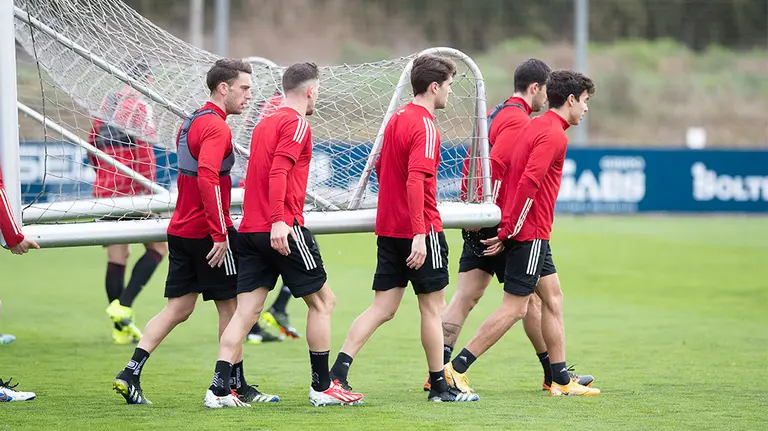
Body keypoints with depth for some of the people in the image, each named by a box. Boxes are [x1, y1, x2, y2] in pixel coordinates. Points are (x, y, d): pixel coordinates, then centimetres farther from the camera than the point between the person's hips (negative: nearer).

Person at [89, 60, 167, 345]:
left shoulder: (107, 104, 13)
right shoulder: (139, 106, -11)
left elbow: (92, 147, 19)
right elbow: (143, 153, -18)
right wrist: (149, 193, -17)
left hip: (105, 191, 7)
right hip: (131, 192, -7)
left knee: (116, 257, 8)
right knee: (159, 247, 4)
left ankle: (121, 328, 10)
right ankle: (123, 305, -10)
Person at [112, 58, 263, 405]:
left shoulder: (190, 122, 15)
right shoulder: (216, 127, -15)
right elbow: (207, 178, -27)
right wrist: (220, 234, -26)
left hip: (181, 230, 9)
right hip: (207, 233, -9)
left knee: (178, 308, 8)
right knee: (229, 305, 5)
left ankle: (131, 373, -3)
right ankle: (235, 384, 13)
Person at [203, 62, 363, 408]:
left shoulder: (265, 124, 19)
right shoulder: (297, 123, -7)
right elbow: (278, 172, -20)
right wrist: (278, 221, -27)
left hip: (251, 230, 8)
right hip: (284, 230, -8)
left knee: (246, 311, 3)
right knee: (322, 301, 6)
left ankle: (219, 389, -7)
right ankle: (322, 386, 10)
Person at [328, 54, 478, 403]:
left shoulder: (396, 119, 12)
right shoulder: (424, 126, -15)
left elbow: (380, 168, 24)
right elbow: (415, 180, -25)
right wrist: (419, 234, -28)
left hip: (389, 228, 8)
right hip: (421, 231, -8)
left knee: (383, 308, 6)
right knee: (432, 307, 4)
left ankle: (338, 371, -6)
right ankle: (439, 386, 13)